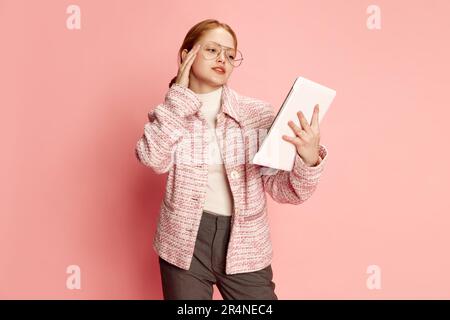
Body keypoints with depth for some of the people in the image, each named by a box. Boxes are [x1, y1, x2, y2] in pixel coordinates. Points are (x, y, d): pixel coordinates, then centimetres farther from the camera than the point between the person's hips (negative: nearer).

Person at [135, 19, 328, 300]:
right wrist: (179, 94, -13)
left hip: (245, 246, 0)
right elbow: (154, 159, -20)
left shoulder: (259, 113, -4)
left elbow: (282, 188, -6)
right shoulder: (169, 113, 0)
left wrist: (309, 159, -26)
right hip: (185, 244, 1)